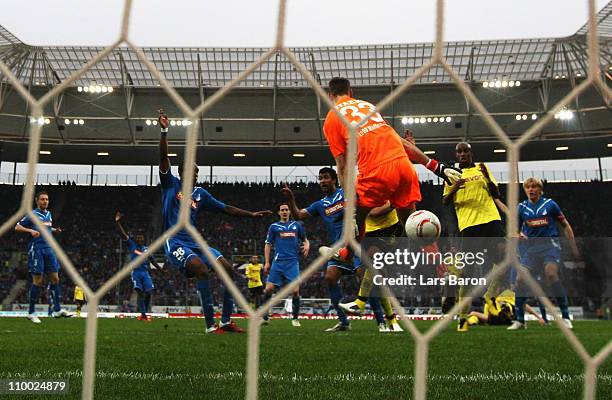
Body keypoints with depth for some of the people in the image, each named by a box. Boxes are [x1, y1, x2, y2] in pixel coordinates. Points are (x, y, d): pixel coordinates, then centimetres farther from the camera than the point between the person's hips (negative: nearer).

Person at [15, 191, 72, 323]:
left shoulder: (49, 214, 15)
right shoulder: (32, 214, -4)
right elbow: (17, 227, -4)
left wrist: (55, 230, 10)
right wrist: (31, 230, -18)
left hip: (49, 249, 6)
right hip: (36, 249, -6)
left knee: (55, 278, 0)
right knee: (38, 281, -5)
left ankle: (57, 309, 3)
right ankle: (31, 313, 5)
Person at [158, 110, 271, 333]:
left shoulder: (200, 194, 15)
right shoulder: (171, 184, 3)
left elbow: (226, 208, 16)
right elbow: (163, 158, -9)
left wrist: (251, 214, 9)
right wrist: (164, 131, -17)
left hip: (194, 242, 6)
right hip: (175, 242, -6)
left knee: (227, 267, -10)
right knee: (201, 269, -30)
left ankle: (226, 321, -2)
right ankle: (210, 325, -27)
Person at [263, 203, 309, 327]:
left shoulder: (297, 225, 15)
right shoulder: (274, 226, 12)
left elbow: (305, 240, 23)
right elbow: (268, 245, 12)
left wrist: (307, 246, -1)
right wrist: (267, 263, 4)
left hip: (292, 262, 0)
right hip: (278, 261, 0)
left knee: (295, 290, -9)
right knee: (269, 289, -9)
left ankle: (295, 318, 7)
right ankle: (264, 317, 7)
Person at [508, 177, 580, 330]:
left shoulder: (549, 204, 1)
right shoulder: (521, 207, 7)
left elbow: (565, 225, 7)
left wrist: (573, 247, 4)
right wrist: (518, 234, -14)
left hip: (549, 243, -3)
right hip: (531, 246, 3)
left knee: (551, 274, -25)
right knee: (520, 279, -8)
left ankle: (566, 317, -13)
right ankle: (519, 320, 5)